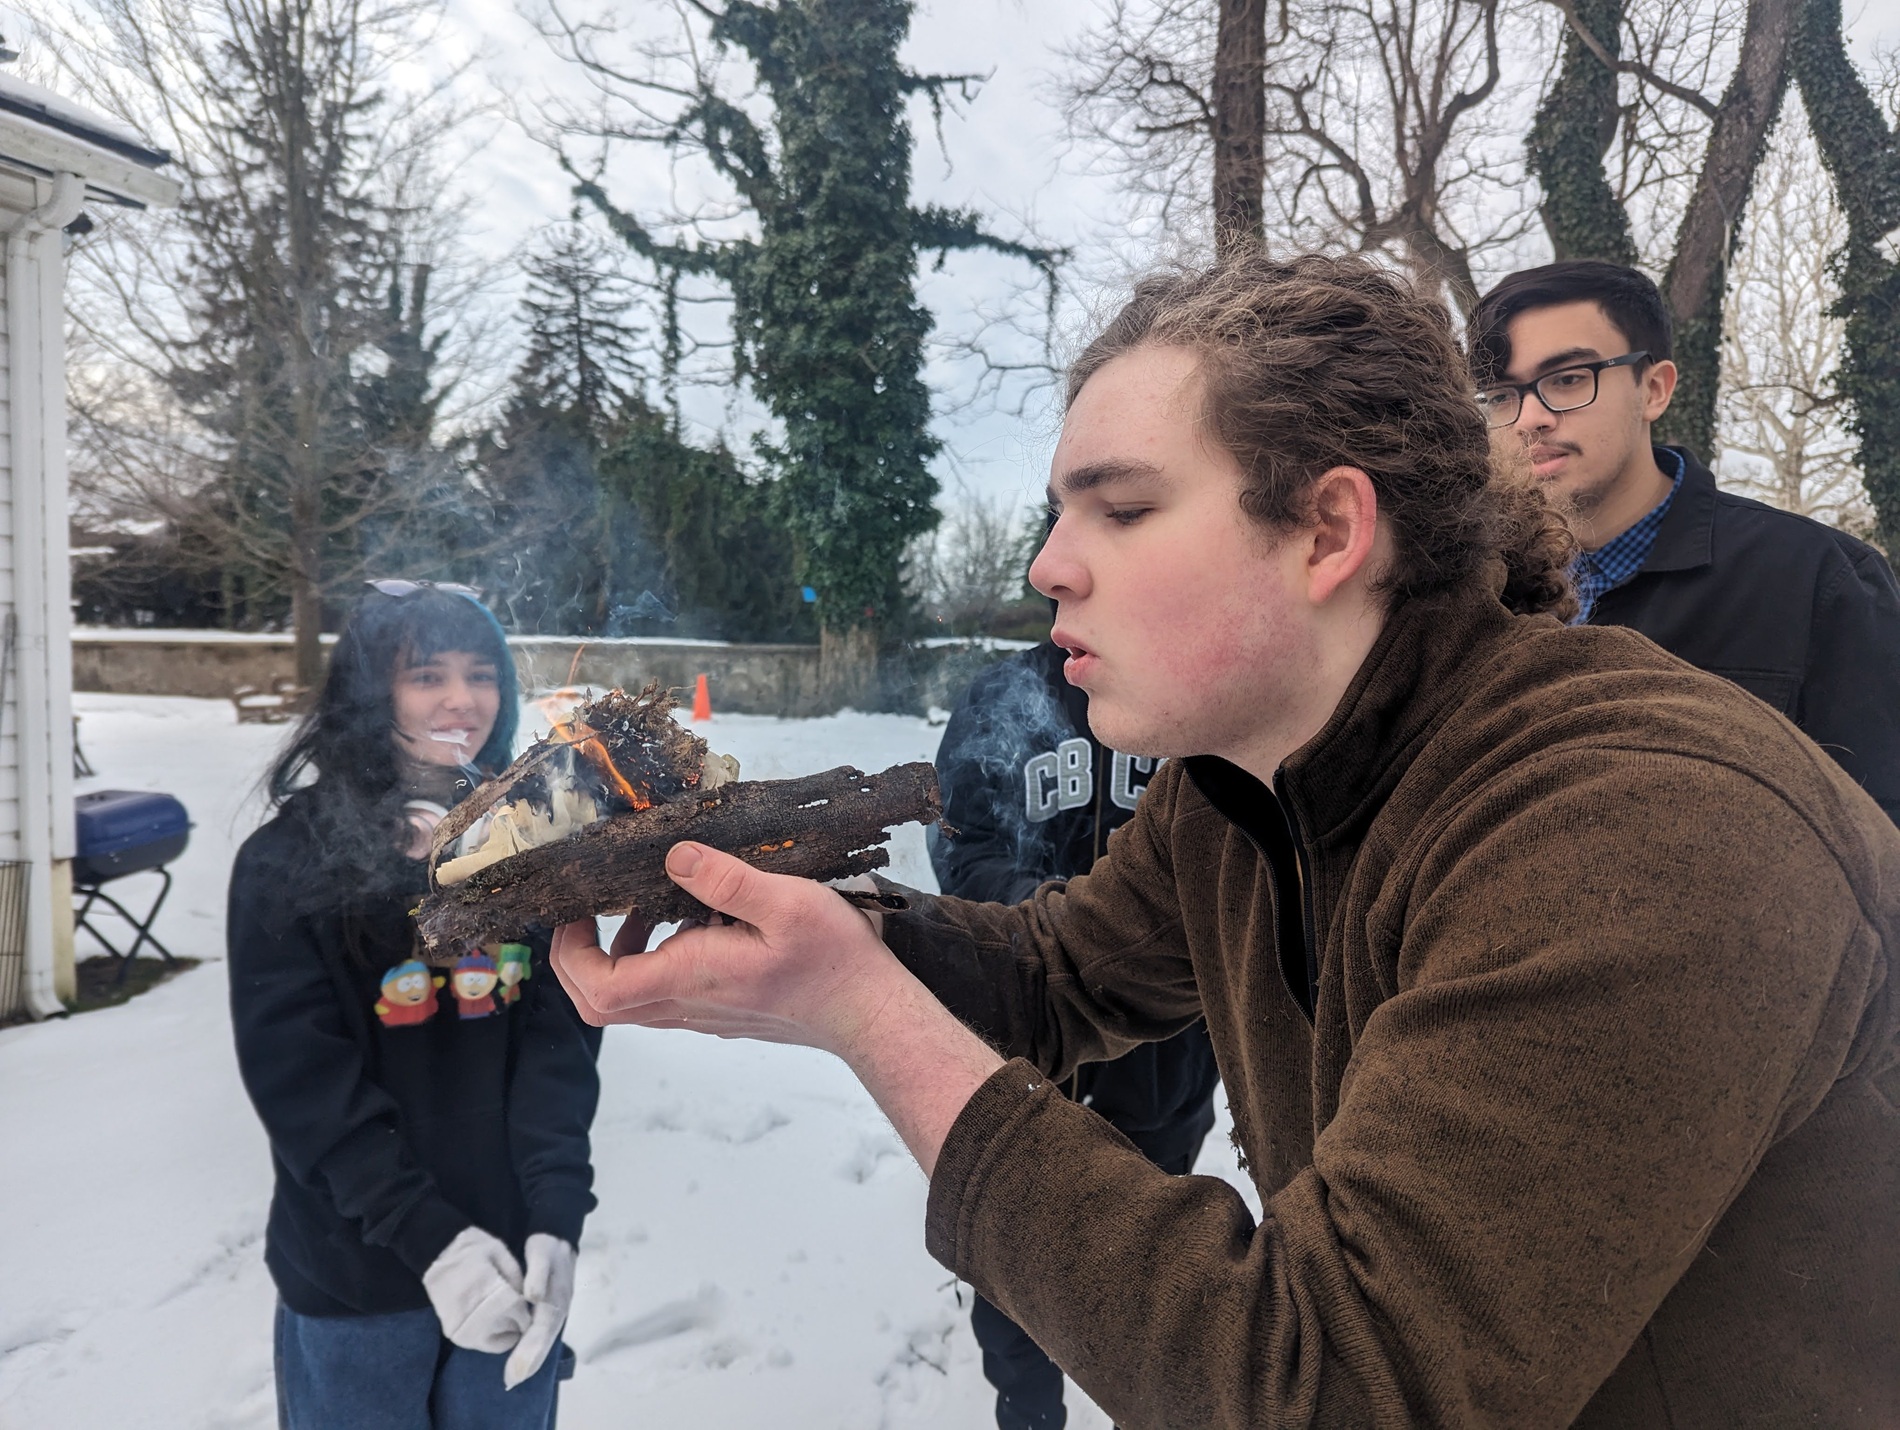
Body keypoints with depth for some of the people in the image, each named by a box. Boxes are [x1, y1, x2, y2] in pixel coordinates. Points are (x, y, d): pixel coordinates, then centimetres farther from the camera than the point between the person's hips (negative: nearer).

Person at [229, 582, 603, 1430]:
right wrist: (428, 1236, -19)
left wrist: (555, 1220, -16)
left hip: (513, 1257, 2)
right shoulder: (288, 860, -8)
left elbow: (562, 1036, -5)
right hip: (352, 1274, -2)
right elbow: (299, 1071, -12)